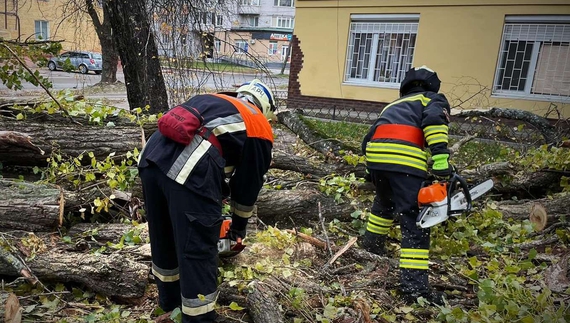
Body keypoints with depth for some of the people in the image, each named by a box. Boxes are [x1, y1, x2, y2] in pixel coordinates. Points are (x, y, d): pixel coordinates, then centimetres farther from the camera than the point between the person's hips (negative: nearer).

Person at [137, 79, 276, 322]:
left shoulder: (210, 99, 32)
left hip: (152, 157, 8)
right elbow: (248, 184, 20)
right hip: (189, 173, -7)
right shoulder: (259, 129, 15)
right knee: (197, 253, 8)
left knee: (164, 237, 26)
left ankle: (170, 300, 49)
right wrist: (239, 227, 37)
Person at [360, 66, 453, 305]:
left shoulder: (393, 106, 39)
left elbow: (370, 139, 32)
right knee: (414, 221, -3)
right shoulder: (433, 99, 23)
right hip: (405, 156, -6)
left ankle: (371, 244, 49)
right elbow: (434, 119, -3)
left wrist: (373, 174, 37)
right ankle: (414, 286, -9)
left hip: (375, 152, 6)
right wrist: (440, 157, -14)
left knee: (385, 202, 32)